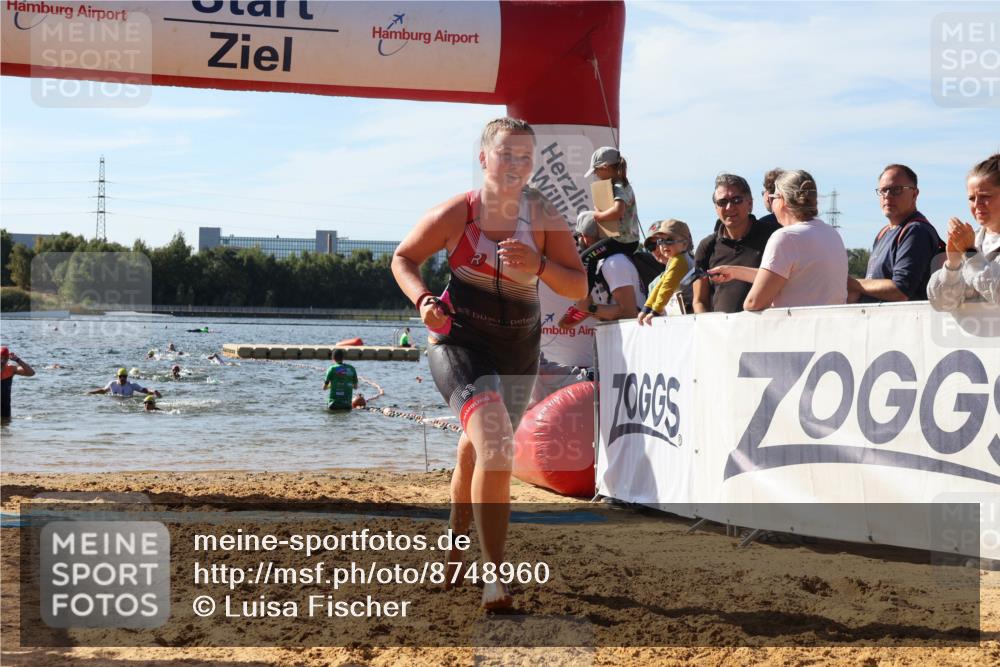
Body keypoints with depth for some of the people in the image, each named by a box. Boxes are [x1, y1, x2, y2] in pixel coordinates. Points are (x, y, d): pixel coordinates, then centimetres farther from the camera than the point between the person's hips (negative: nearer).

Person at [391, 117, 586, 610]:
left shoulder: (543, 218, -4)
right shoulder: (456, 213, -11)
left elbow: (578, 288, -5)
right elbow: (403, 258, 2)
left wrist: (538, 265, -24)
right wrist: (423, 300, -17)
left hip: (519, 349, 4)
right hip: (458, 341, -4)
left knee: (476, 452, 20)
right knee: (493, 440, -28)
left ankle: (457, 545, 49)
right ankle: (494, 575, -26)